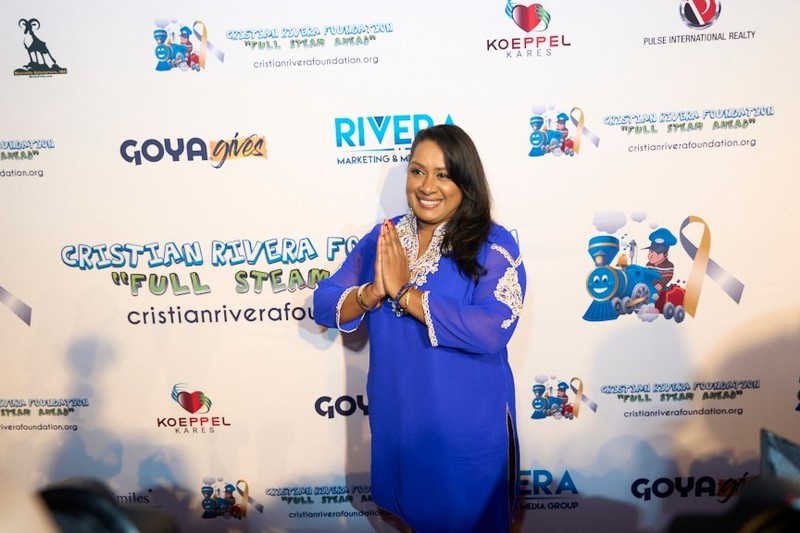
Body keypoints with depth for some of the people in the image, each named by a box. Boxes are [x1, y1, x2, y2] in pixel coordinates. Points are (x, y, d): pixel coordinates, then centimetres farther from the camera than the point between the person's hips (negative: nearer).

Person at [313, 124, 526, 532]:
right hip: (396, 420, 4)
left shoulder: (494, 245, -14)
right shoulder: (382, 238, -1)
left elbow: (492, 330, -28)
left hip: (469, 427, -4)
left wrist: (403, 292, -24)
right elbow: (323, 306, -2)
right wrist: (372, 293, -23)